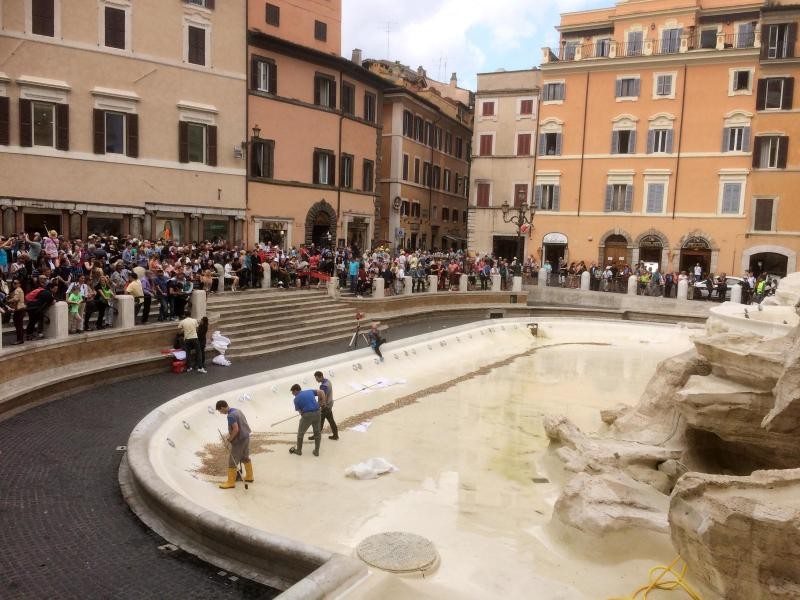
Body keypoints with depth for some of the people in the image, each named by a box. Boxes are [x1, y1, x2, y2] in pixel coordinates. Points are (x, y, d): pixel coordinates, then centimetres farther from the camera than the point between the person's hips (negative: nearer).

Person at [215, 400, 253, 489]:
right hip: (246, 437, 9)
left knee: (232, 461, 2)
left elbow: (236, 429, -26)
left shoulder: (230, 416, -21)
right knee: (245, 458, 22)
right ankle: (249, 477, 34)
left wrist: (229, 439, -12)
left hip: (238, 440, -9)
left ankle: (231, 482, 10)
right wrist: (230, 434, 13)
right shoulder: (237, 410, 7)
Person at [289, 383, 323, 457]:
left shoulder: (296, 399, 5)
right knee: (317, 432, 20)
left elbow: (300, 411, 6)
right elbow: (321, 392, 6)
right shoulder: (310, 391, 15)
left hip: (307, 415, -4)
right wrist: (323, 403, 10)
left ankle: (298, 451, 31)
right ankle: (316, 451, 25)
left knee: (300, 433, 17)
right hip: (317, 413, 4)